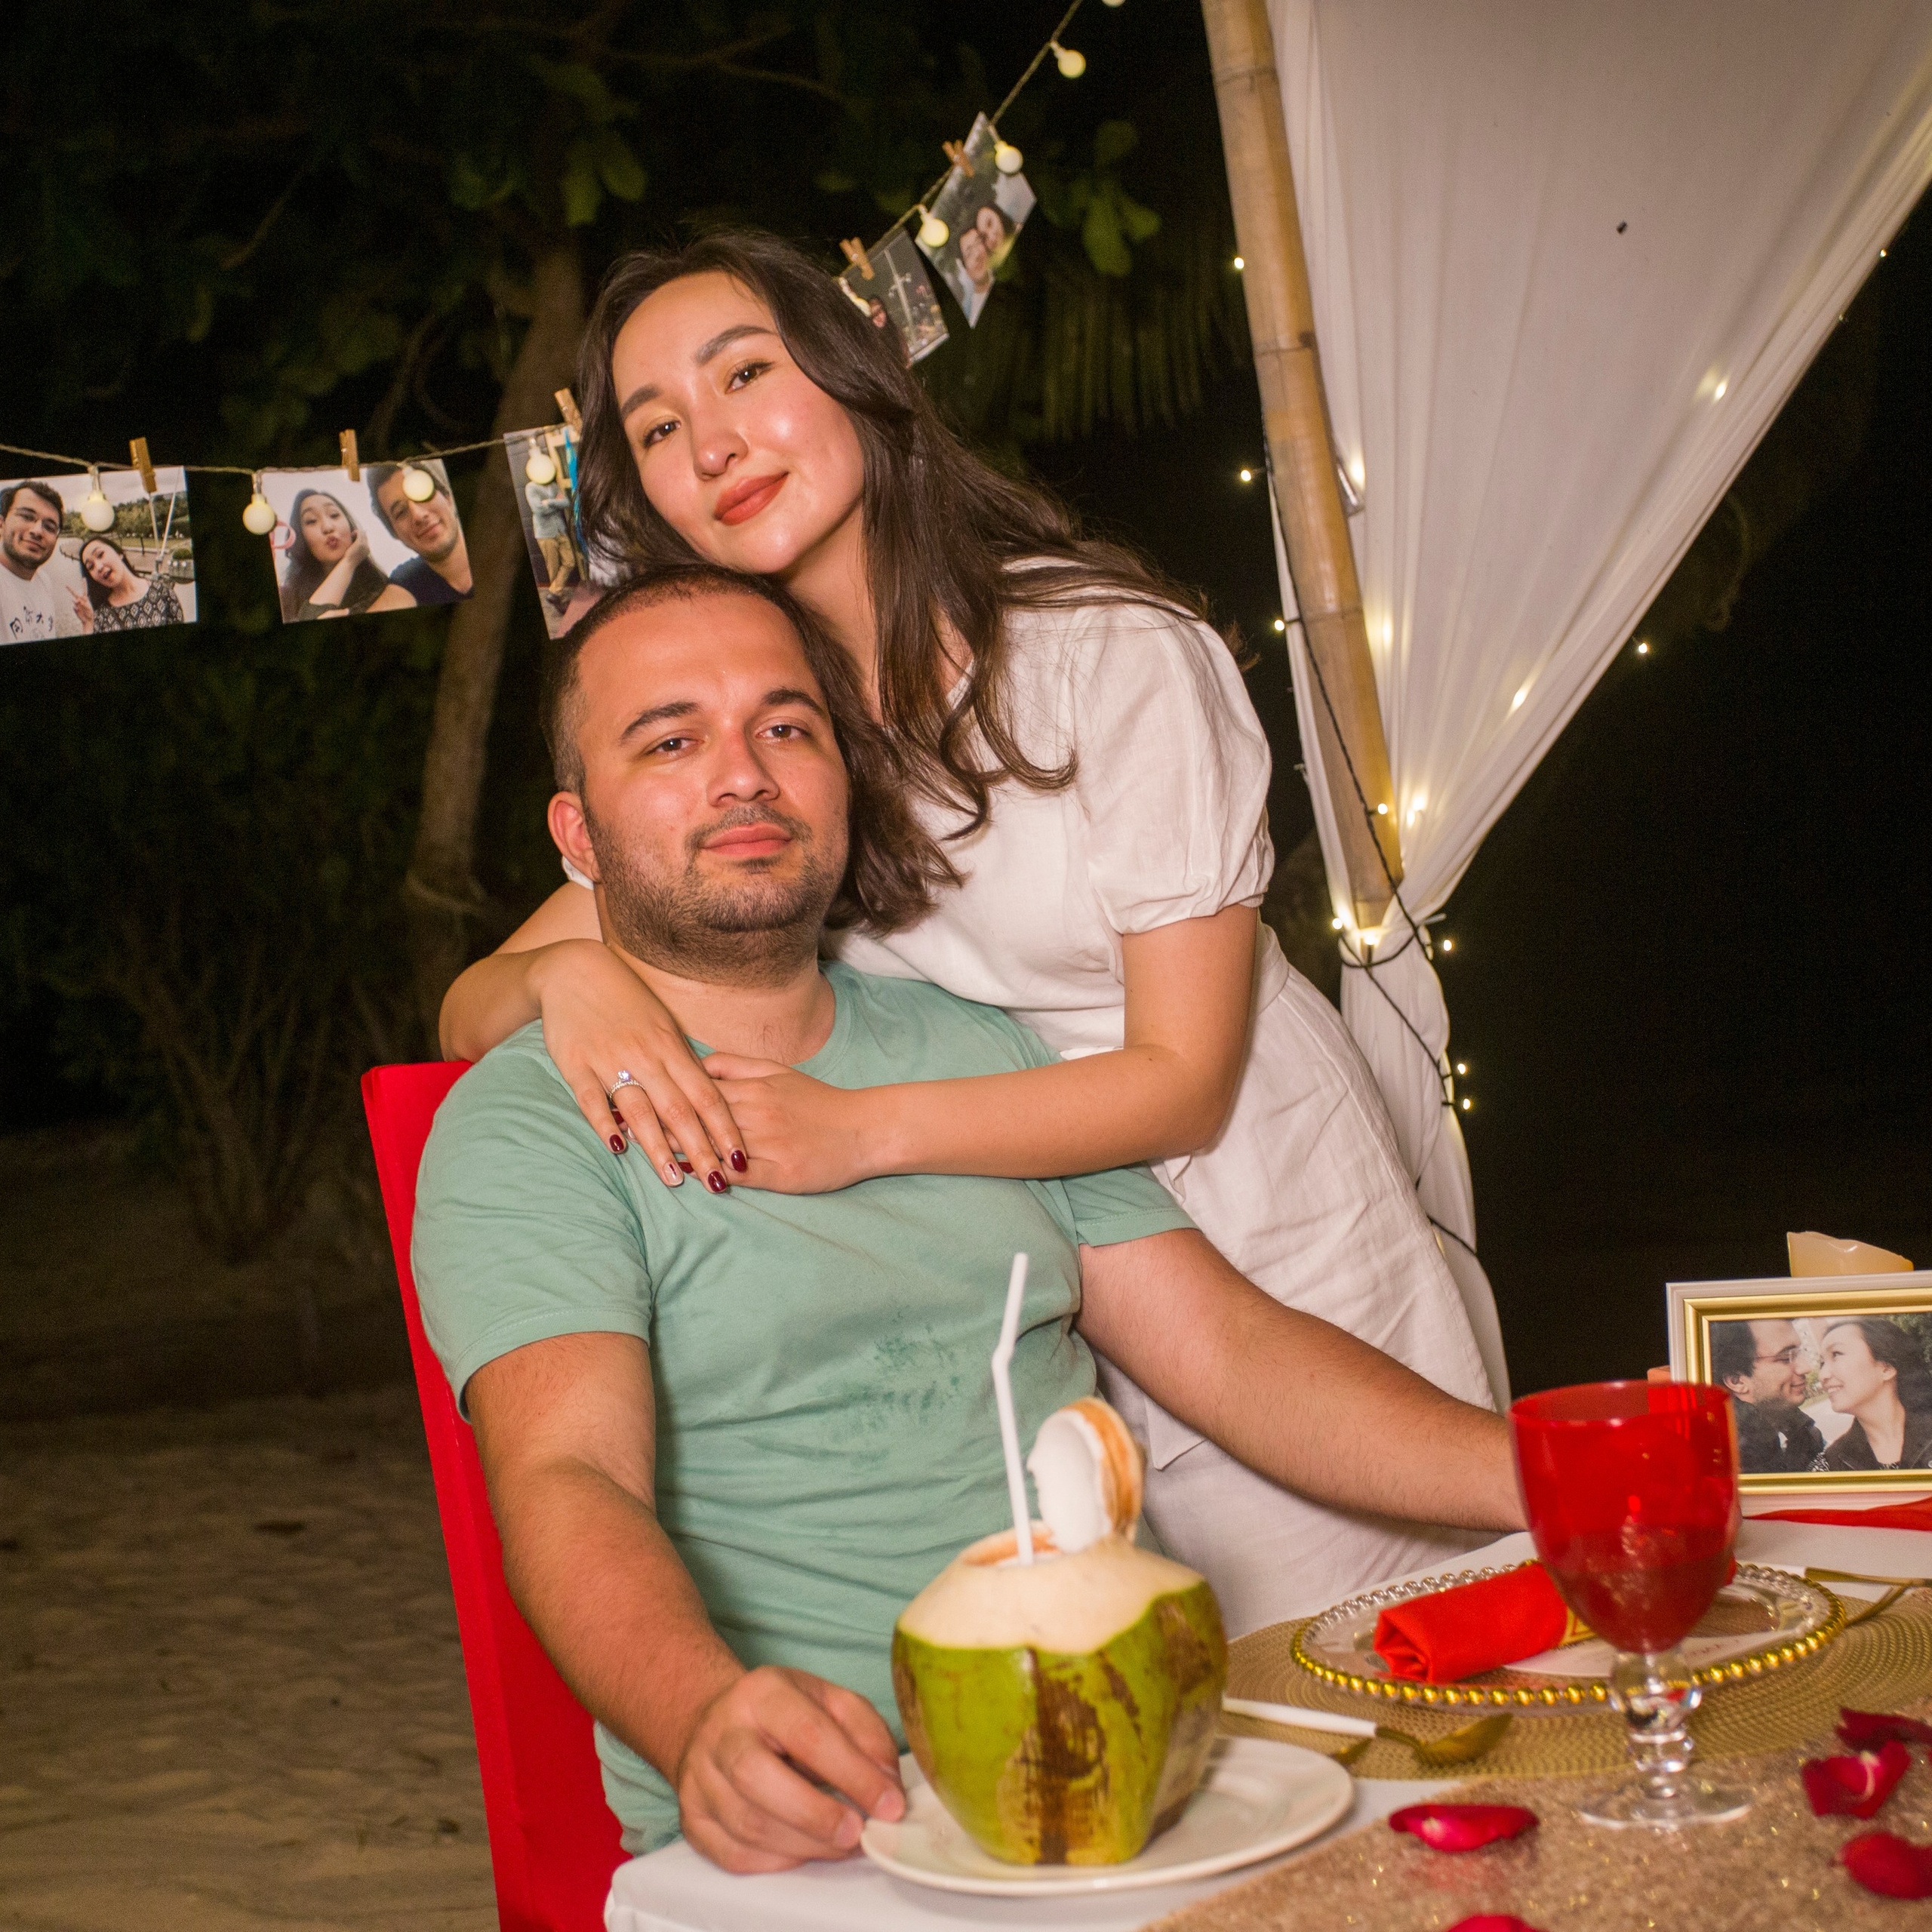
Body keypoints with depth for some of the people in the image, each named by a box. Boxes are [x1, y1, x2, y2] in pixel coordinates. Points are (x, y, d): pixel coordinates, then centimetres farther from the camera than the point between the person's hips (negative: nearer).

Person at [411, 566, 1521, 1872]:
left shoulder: (980, 1055, 18)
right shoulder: (526, 1129, 0)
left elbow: (1232, 1348, 14)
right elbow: (568, 1480, -15)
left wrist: (1542, 1474, -2)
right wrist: (714, 1720, -37)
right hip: (818, 1817, -3)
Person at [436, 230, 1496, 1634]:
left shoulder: (1111, 651, -17)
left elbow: (1185, 1080, -18)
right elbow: (468, 1015, -2)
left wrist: (867, 1129, -31)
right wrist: (569, 976, -26)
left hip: (1274, 1253, -3)